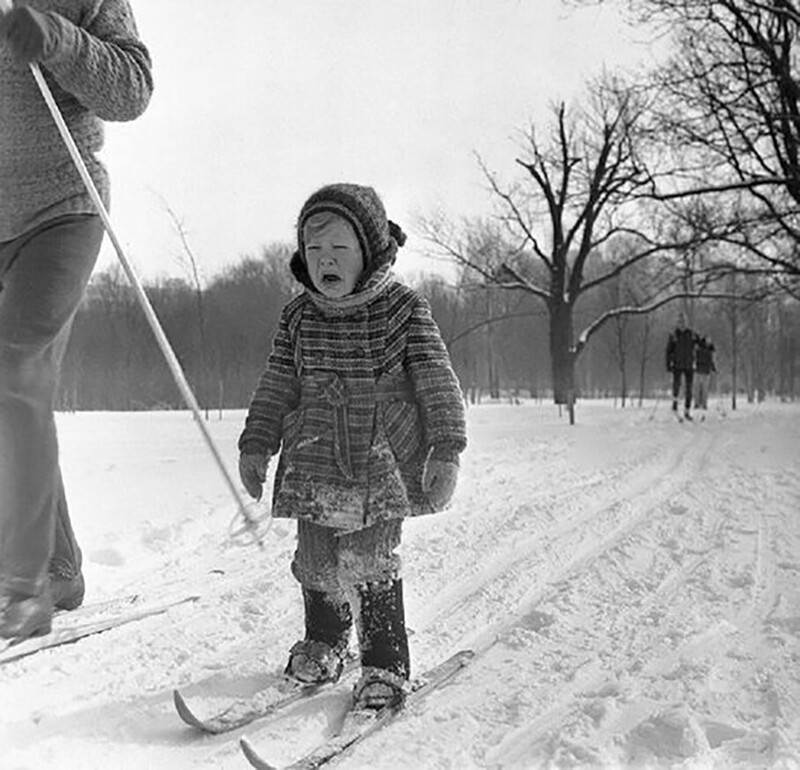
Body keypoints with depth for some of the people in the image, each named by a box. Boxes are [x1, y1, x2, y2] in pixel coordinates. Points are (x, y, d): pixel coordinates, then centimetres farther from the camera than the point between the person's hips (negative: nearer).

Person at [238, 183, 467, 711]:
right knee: (317, 561, 9)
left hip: (382, 465, -4)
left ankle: (387, 666, 6)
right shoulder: (299, 316, 6)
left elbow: (438, 382, -6)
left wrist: (446, 449, -13)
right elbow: (277, 386, 13)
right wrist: (257, 444, 12)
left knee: (369, 564, -9)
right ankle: (323, 644, 34)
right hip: (315, 464, 4)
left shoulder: (404, 310, -6)